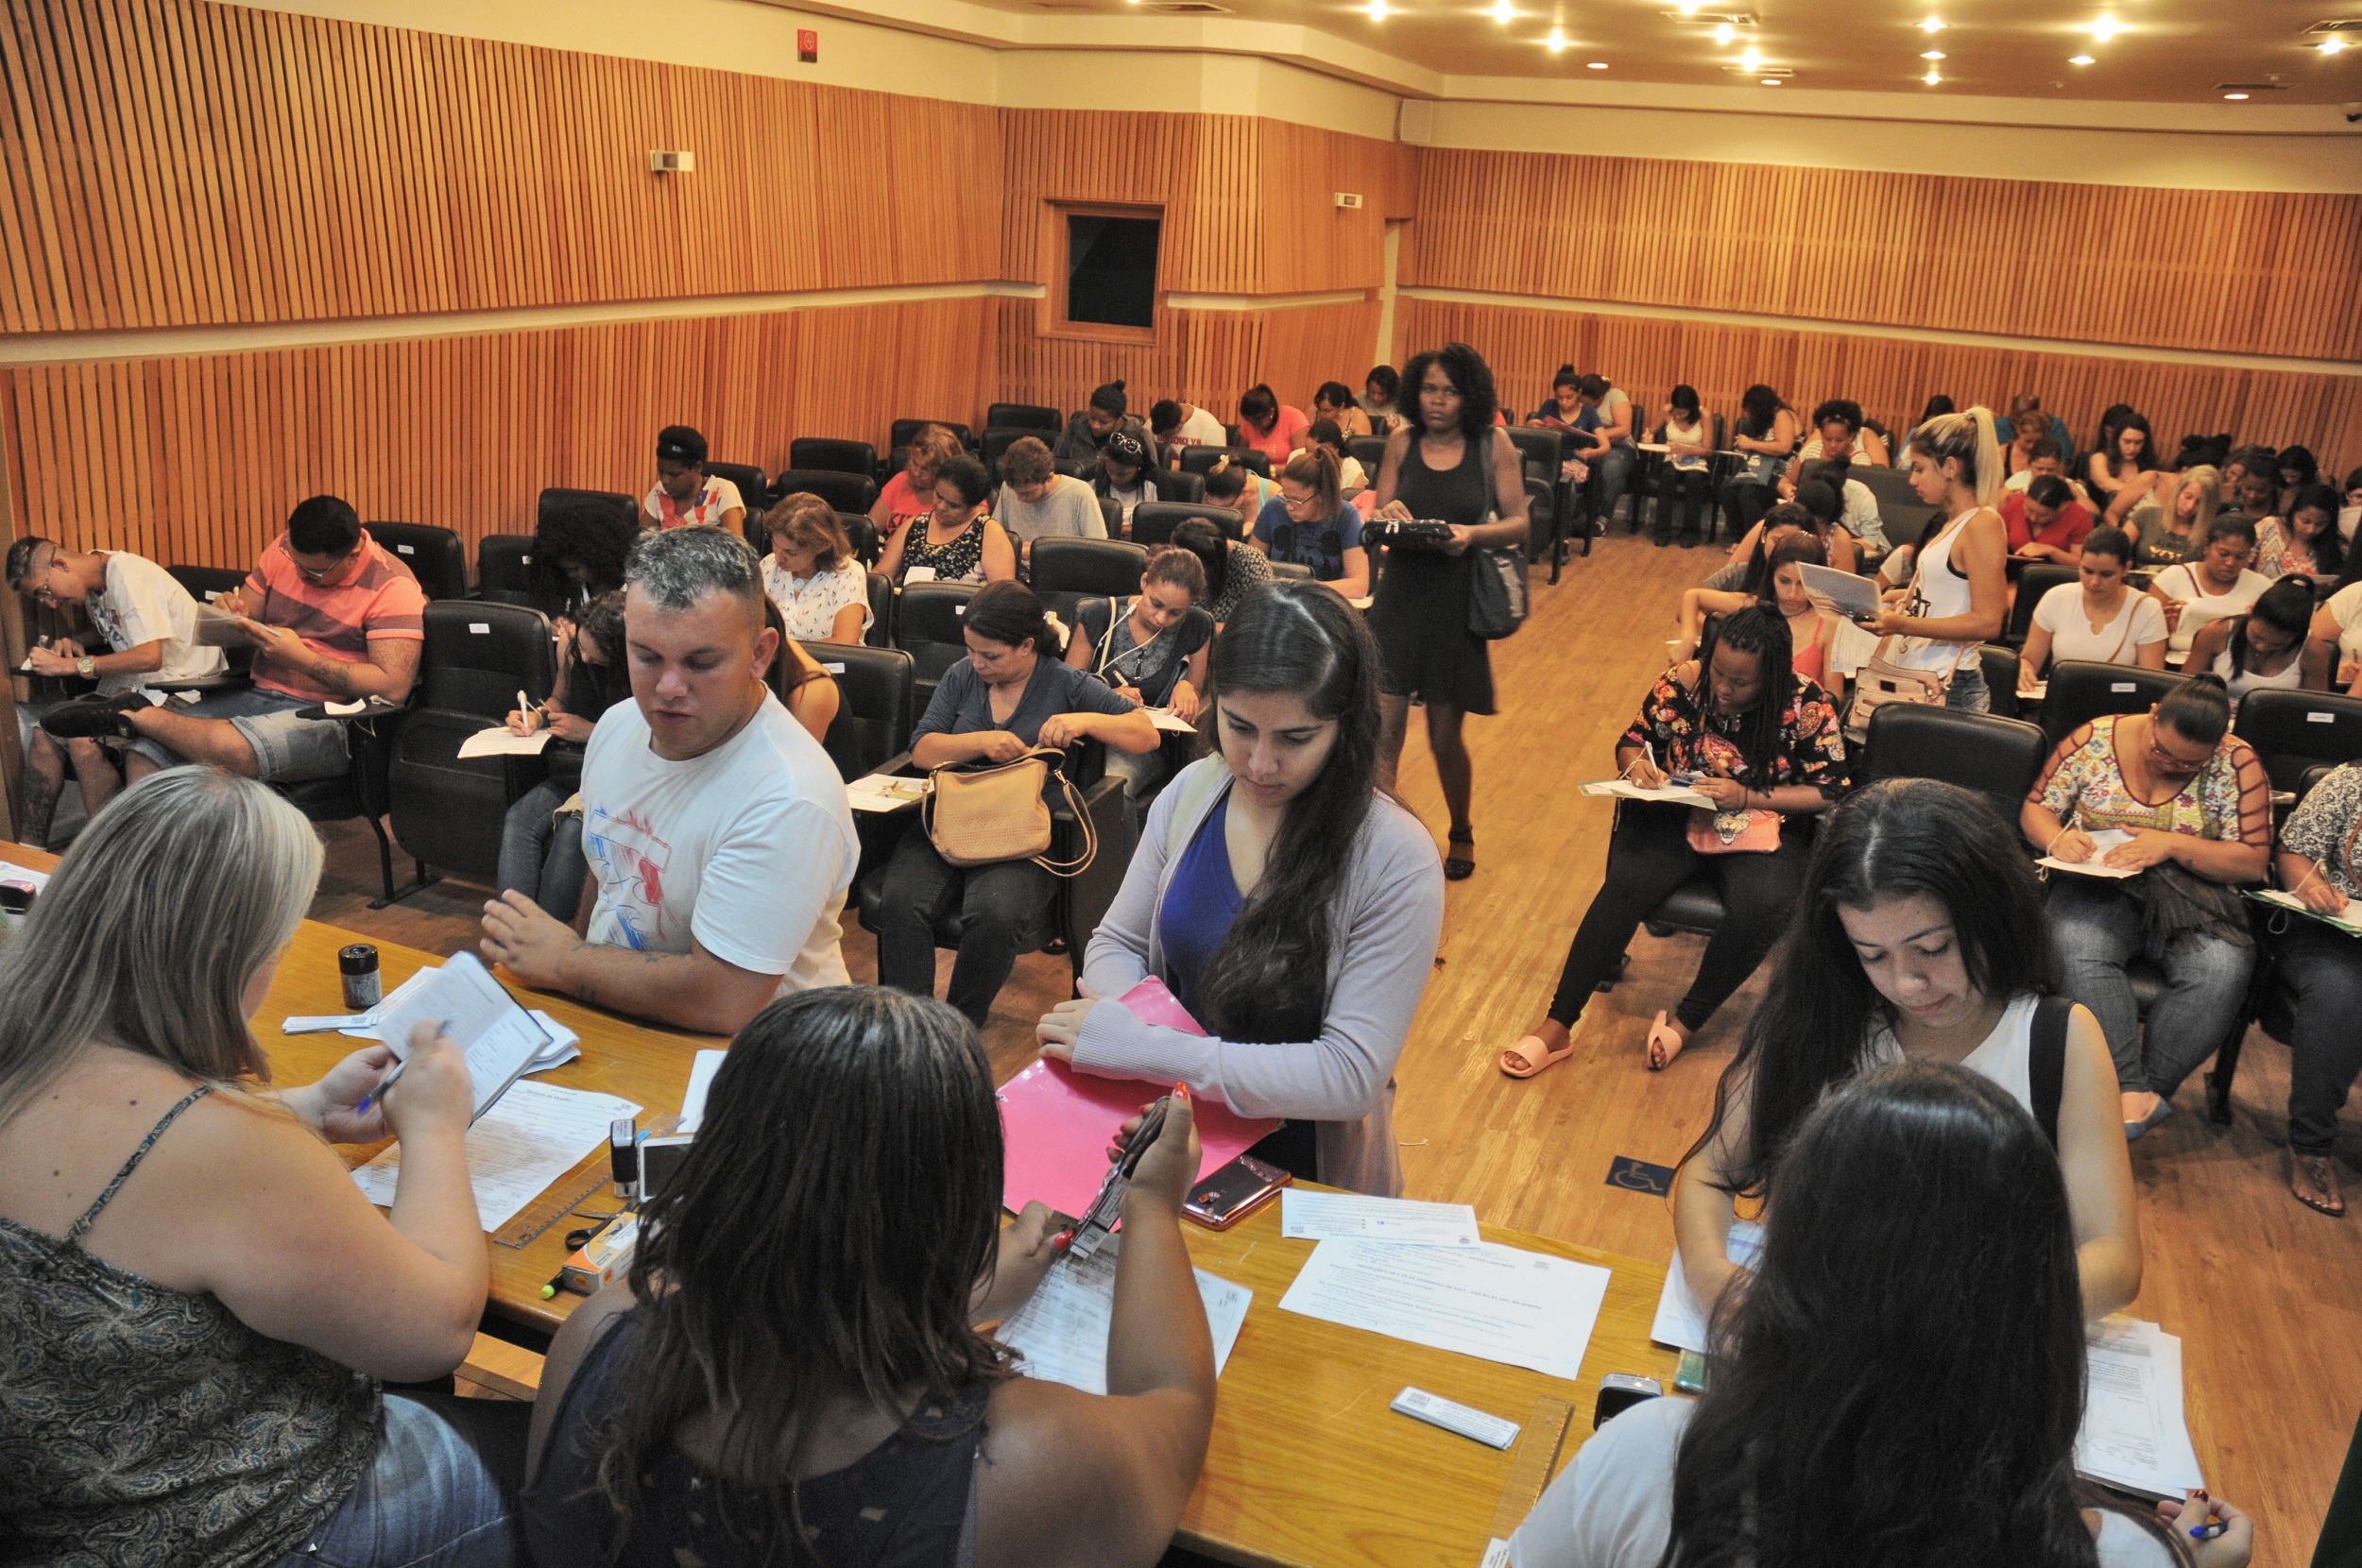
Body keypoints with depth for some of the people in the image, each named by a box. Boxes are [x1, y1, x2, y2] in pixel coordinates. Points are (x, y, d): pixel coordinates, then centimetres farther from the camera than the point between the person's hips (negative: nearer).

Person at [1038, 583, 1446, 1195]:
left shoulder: (1396, 862, -18)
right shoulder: (1193, 791, -2)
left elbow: (1351, 1076, -22)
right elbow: (1116, 943, 9)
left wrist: (1142, 1050, -25)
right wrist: (1122, 1021, -14)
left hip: (1307, 1164, -3)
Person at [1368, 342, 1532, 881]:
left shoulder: (1494, 446, -3)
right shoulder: (1402, 443, 3)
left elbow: (1518, 524, -3)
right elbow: (1377, 518, 6)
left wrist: (1472, 534, -22)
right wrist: (1389, 515, -18)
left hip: (1455, 607, -1)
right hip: (1398, 599, 1)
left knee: (1445, 736, 10)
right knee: (1383, 730, -6)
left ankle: (1462, 835, 36)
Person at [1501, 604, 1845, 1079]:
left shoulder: (1808, 706, -11)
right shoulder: (1683, 682, -5)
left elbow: (1830, 793, -8)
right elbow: (1632, 740, 8)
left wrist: (1748, 798, -19)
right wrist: (1636, 765, -17)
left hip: (1762, 829, -1)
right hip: (1676, 817, 1)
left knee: (1760, 908, -34)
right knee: (1625, 885, -28)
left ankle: (1684, 1023, -12)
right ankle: (1557, 1028, -24)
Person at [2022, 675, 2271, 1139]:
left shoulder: (2235, 766, -2)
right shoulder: (2094, 740, 0)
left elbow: (2252, 862, -4)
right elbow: (2035, 808, 7)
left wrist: (2173, 844, -20)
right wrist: (2056, 838, -17)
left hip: (2194, 896, 0)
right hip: (2100, 887, 0)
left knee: (2222, 971, -31)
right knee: (2076, 949, -34)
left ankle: (2150, 1089, -20)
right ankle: (2135, 1093, -35)